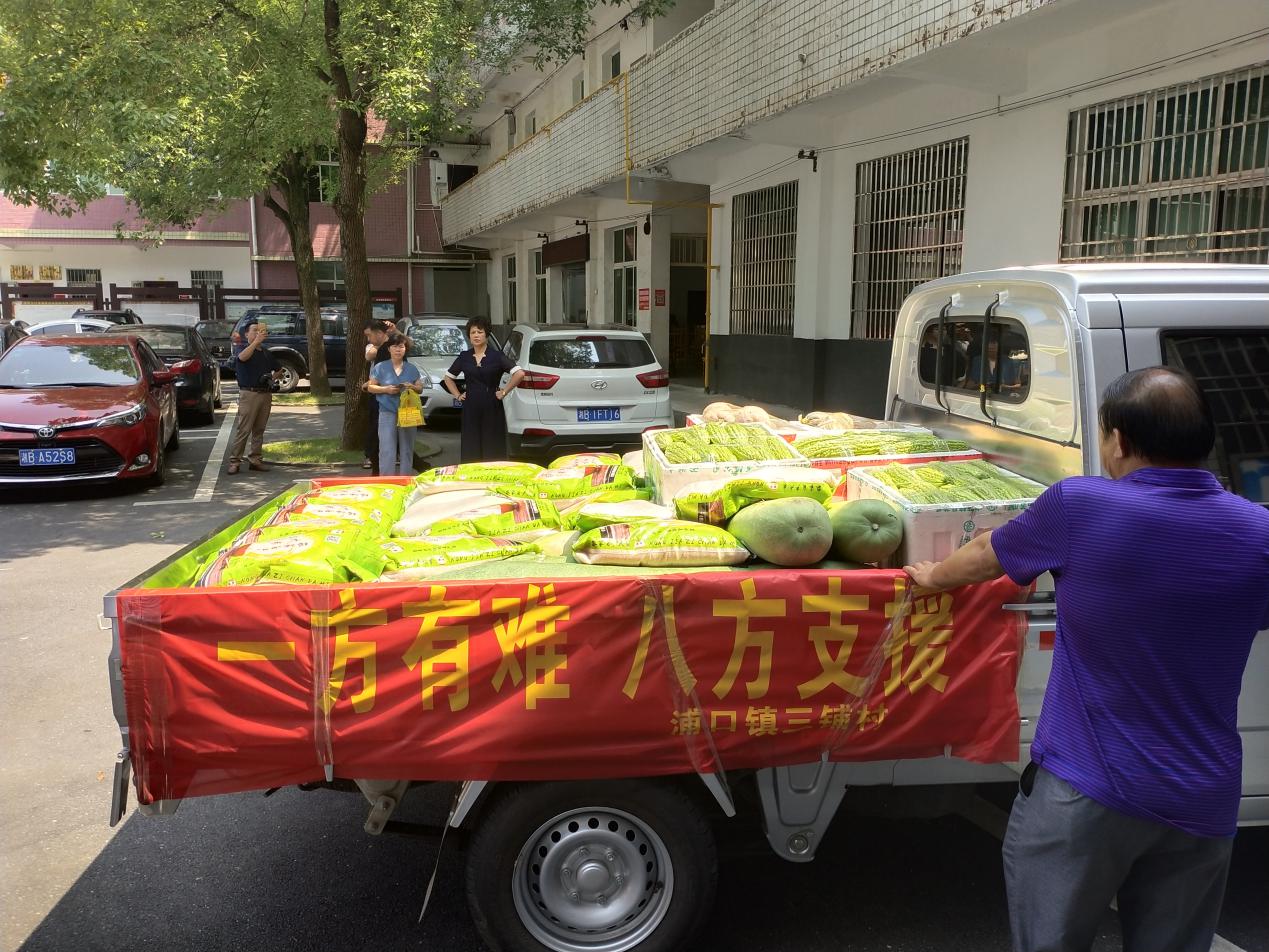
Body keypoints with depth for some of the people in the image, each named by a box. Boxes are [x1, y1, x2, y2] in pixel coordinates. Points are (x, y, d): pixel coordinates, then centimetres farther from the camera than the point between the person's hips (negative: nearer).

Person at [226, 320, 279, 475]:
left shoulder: (265, 352, 17)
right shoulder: (240, 348, 1)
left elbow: (277, 369, 29)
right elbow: (243, 357, -25)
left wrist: (272, 377, 7)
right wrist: (256, 341, -31)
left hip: (266, 394, 6)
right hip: (249, 393, -6)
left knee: (259, 429, 9)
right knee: (243, 429, -8)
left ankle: (255, 459, 15)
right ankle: (234, 461, -4)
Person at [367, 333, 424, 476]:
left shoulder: (412, 369, 12)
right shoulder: (380, 367, 4)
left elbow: (420, 388, 13)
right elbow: (371, 387, 5)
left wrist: (412, 387, -9)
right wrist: (386, 389, -13)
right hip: (387, 412, -2)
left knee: (407, 449, 4)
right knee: (387, 450, -7)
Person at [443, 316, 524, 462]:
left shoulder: (497, 356, -1)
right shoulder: (464, 357, 10)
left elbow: (519, 374, -10)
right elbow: (448, 377, 23)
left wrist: (504, 392, -9)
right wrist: (457, 395, 12)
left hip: (492, 409, -3)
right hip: (470, 410, 3)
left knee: (493, 451, -2)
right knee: (470, 453, 3)